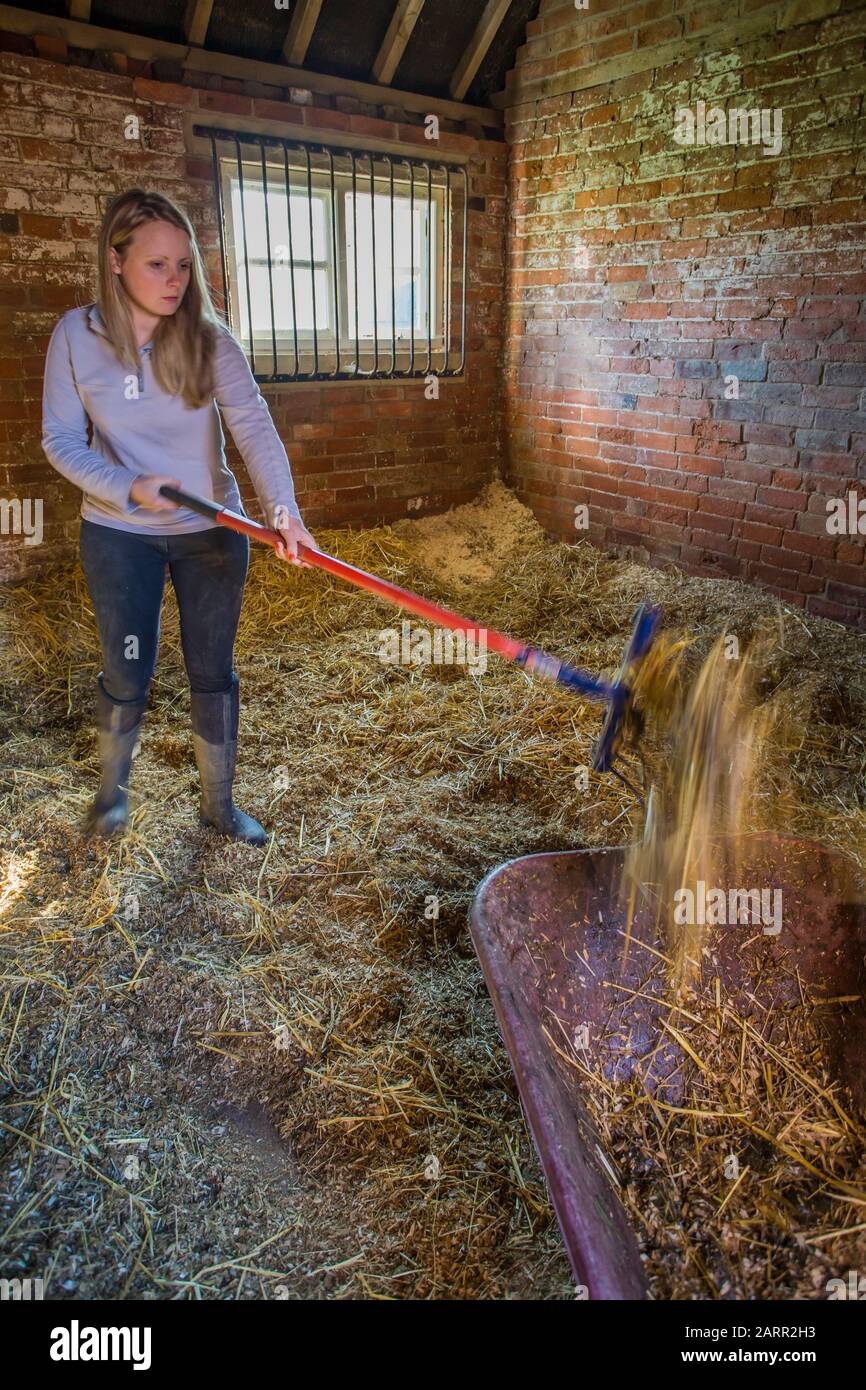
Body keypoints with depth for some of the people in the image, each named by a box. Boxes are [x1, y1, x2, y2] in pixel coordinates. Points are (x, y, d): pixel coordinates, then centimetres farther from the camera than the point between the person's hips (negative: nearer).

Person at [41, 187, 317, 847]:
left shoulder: (209, 339, -10)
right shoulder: (76, 335, -8)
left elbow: (255, 427, -23)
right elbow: (62, 440, -6)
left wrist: (282, 507, -41)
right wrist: (128, 489, -24)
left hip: (213, 532, 1)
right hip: (118, 533, 0)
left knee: (214, 670, 8)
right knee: (128, 672, 7)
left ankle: (220, 802, 27)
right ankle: (113, 784, 37)